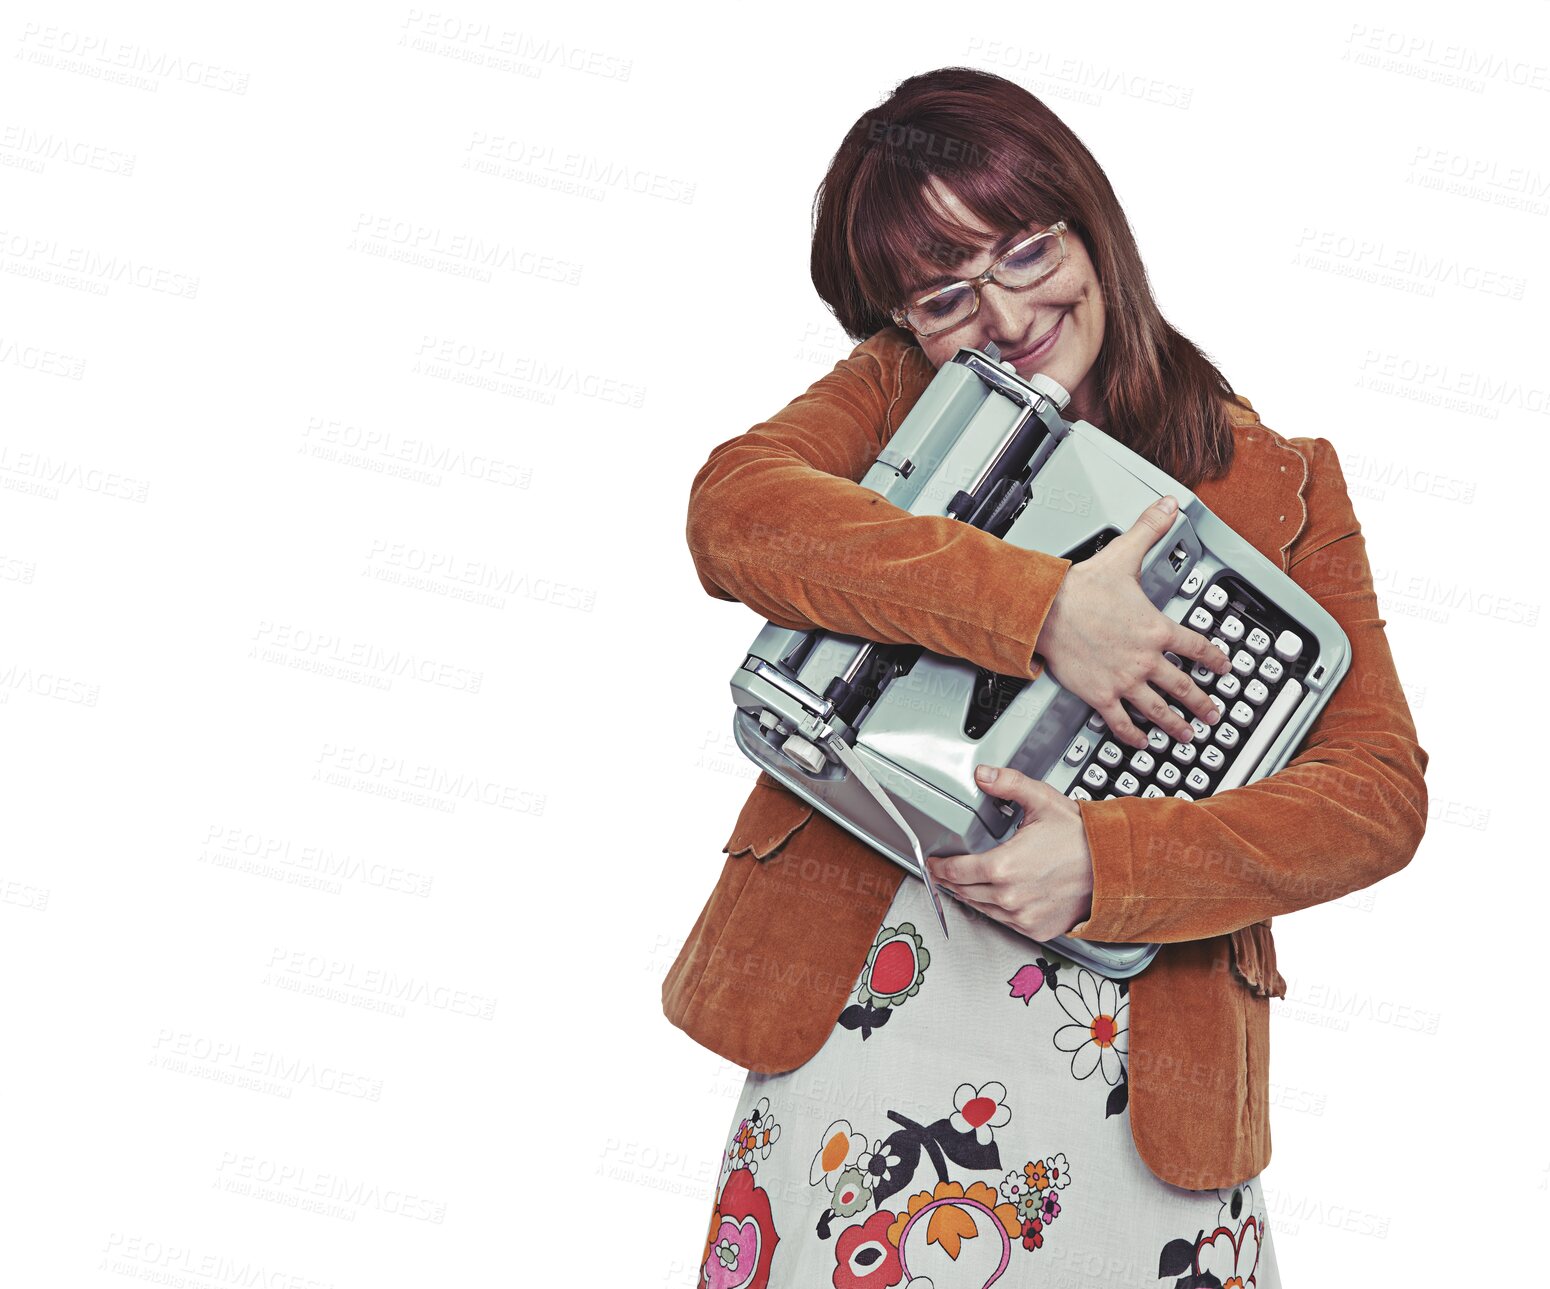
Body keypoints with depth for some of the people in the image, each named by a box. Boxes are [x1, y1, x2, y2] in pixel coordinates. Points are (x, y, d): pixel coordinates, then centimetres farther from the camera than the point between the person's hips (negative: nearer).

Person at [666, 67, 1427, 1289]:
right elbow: (734, 513, -16)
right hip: (852, 1016, 1)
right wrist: (1039, 607, -24)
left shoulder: (1276, 486, 4)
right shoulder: (899, 394, 5)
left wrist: (1109, 863, -19)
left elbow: (1381, 789, -4)